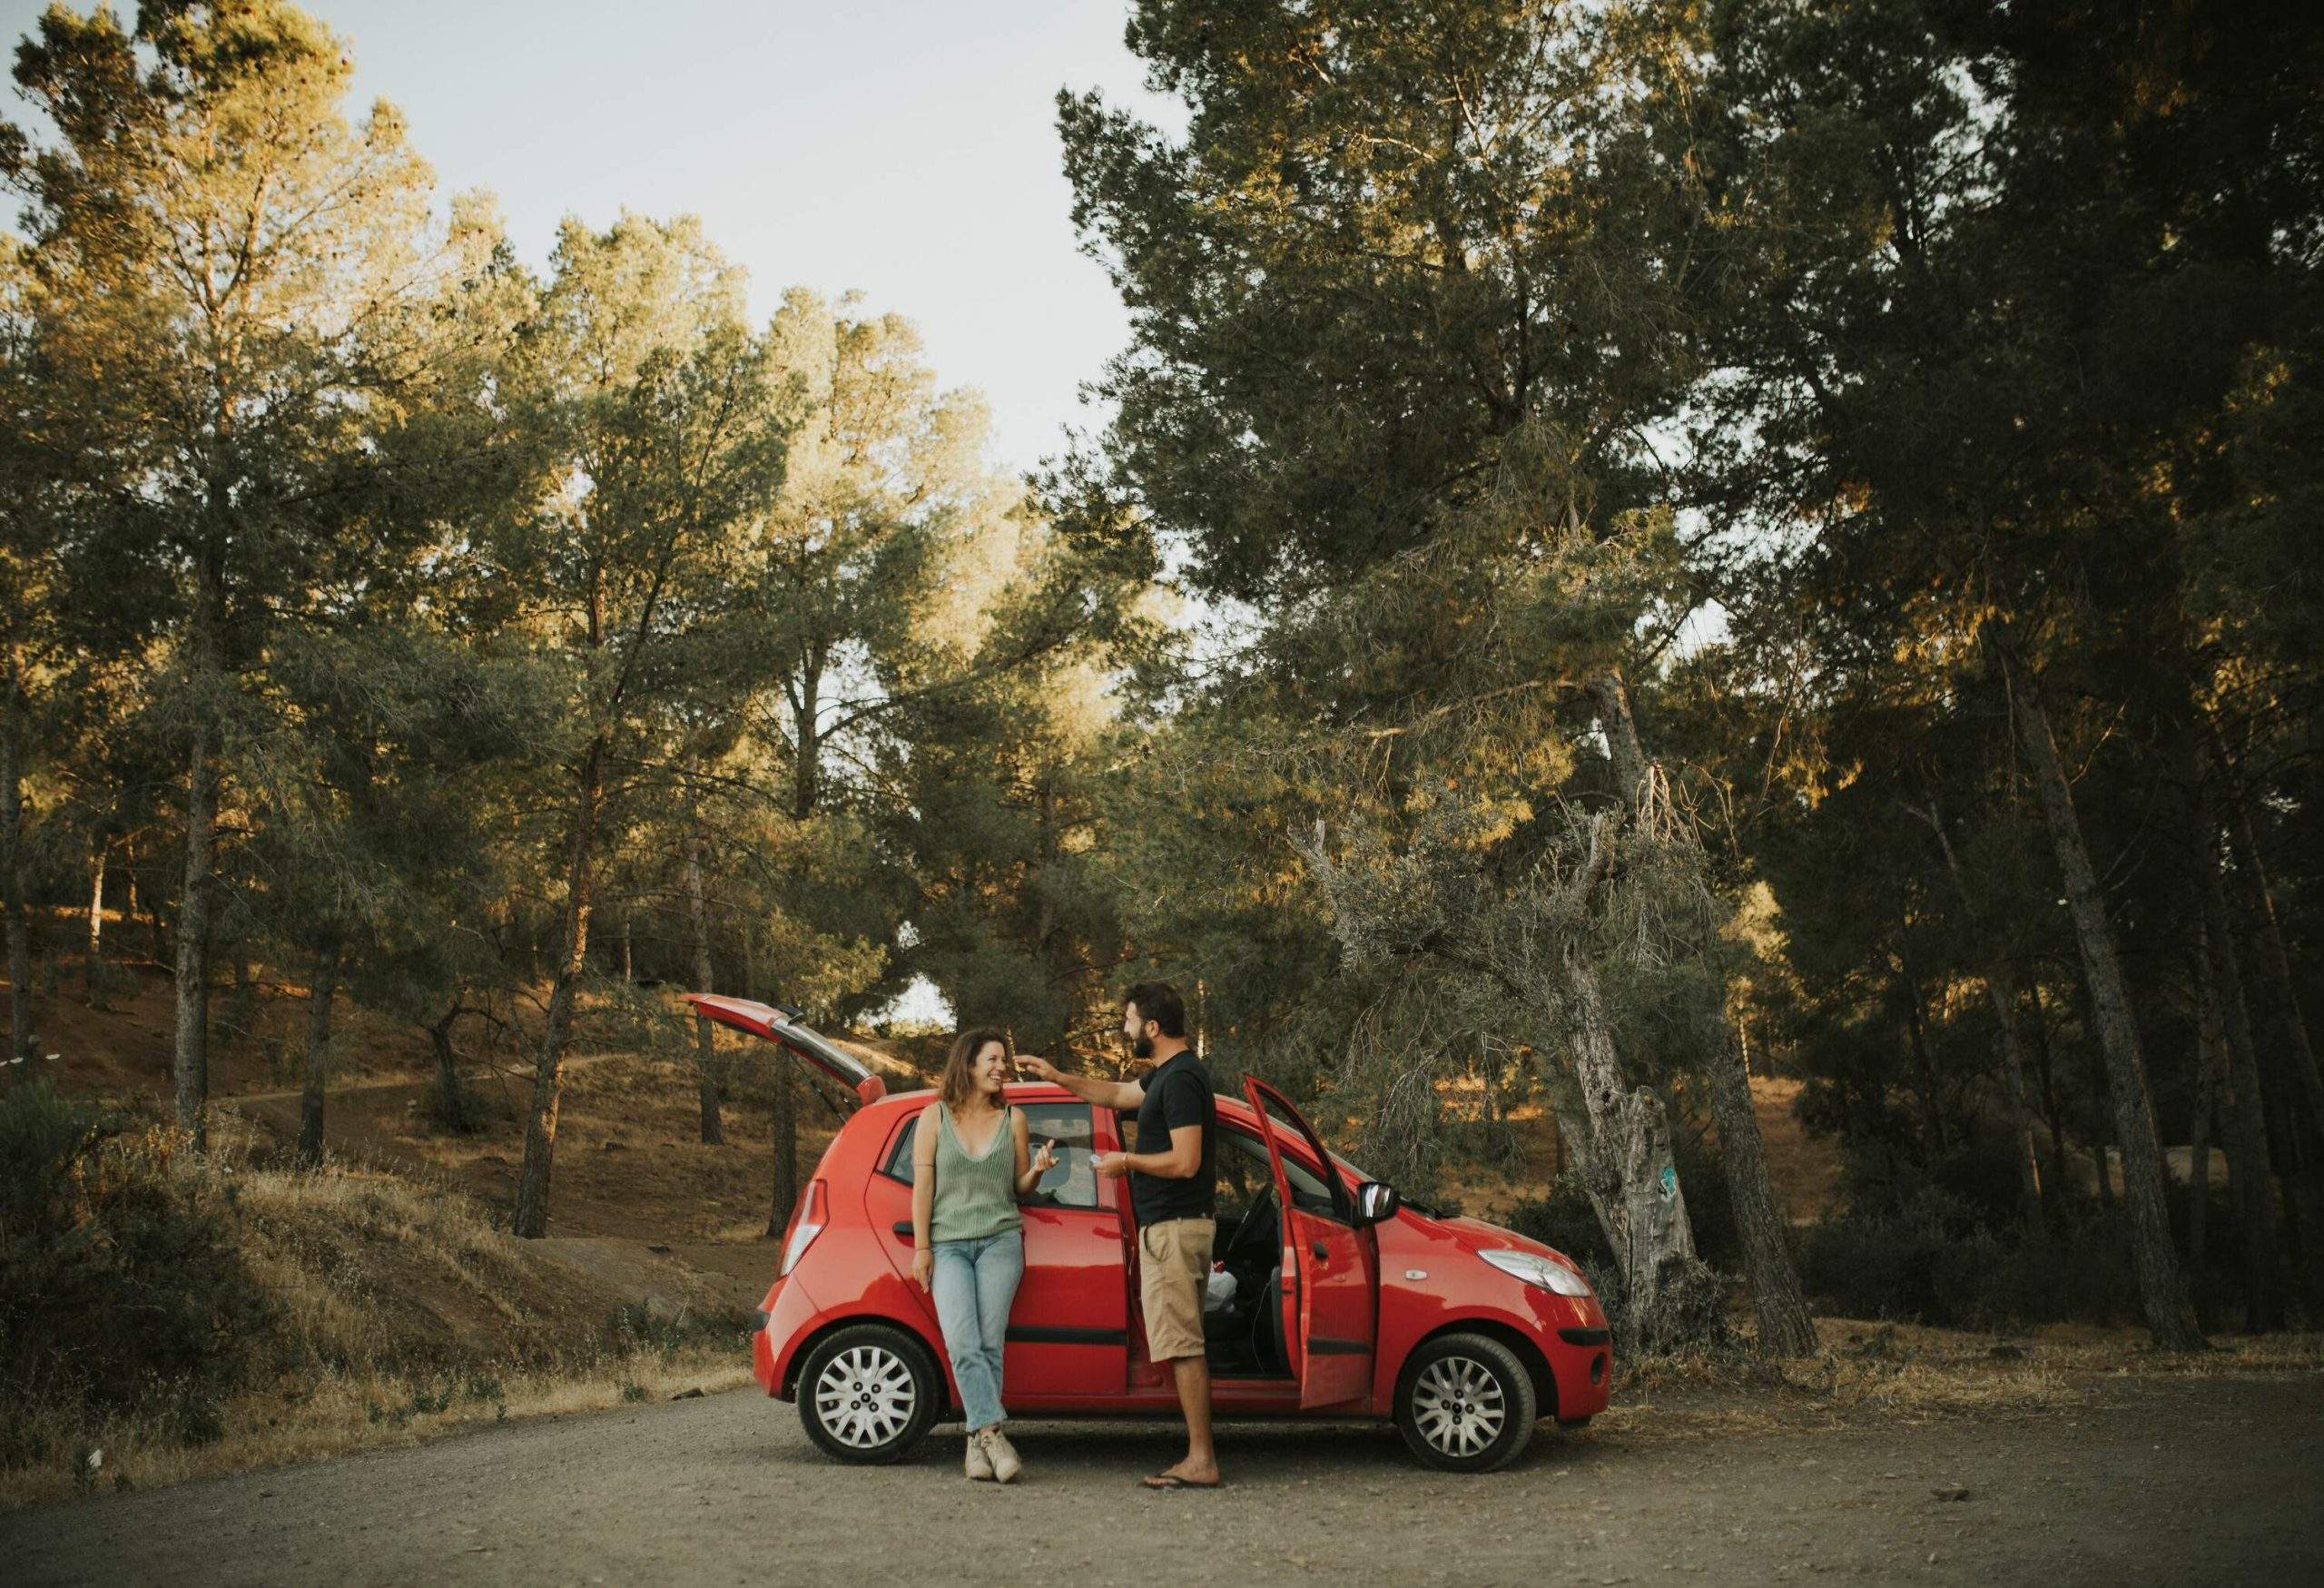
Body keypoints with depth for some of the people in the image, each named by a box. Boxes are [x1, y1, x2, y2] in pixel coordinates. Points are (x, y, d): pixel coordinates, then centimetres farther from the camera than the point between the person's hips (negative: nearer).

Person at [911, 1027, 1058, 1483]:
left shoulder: (1013, 1119, 10)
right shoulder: (935, 1118, 6)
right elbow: (922, 1185, 3)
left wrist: (1038, 1169, -8)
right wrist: (921, 1248, -2)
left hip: (1000, 1240, 1)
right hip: (948, 1244, -1)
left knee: (989, 1344, -6)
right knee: (962, 1344, -16)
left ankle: (978, 1443, -1)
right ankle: (992, 1433, -18)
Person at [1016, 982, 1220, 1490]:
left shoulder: (1181, 1079, -16)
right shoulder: (1168, 1075, 17)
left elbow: (1185, 1162, -23)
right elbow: (1116, 1093, 34)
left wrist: (1126, 1161, -10)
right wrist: (1057, 1077, 31)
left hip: (1173, 1227, -11)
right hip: (1172, 1224, 11)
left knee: (1182, 1345, -8)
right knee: (1186, 1345, 11)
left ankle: (1201, 1461, -6)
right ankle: (1200, 1455, 14)